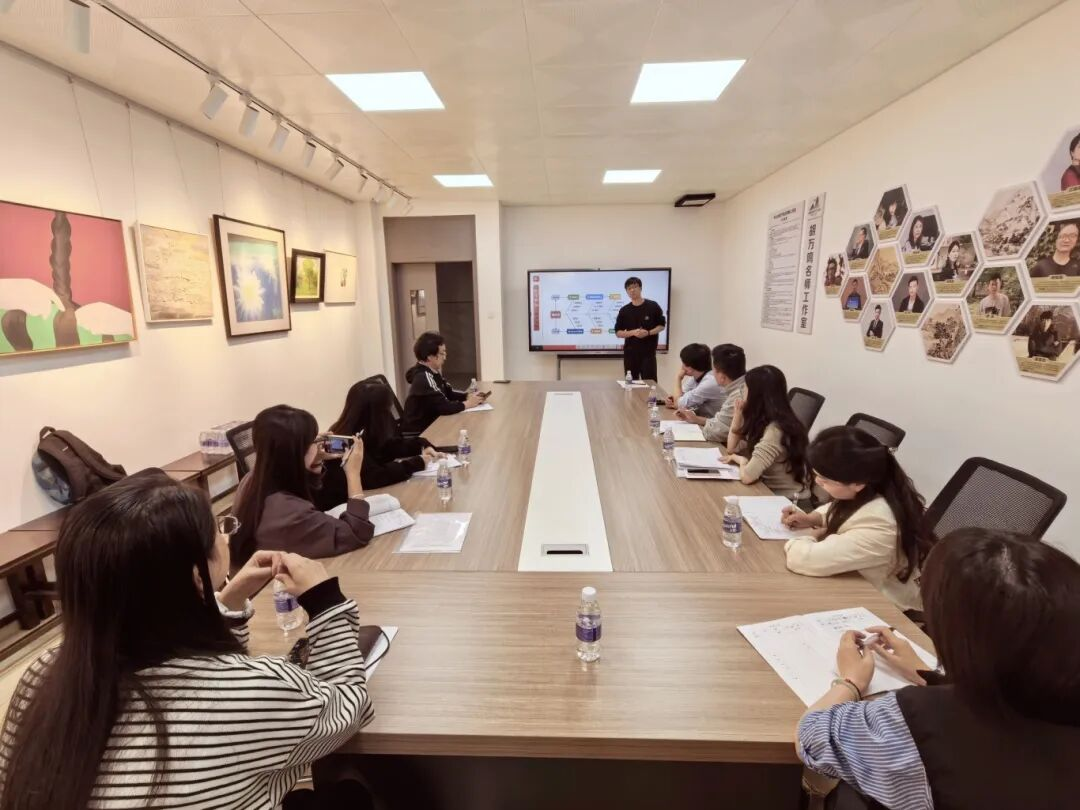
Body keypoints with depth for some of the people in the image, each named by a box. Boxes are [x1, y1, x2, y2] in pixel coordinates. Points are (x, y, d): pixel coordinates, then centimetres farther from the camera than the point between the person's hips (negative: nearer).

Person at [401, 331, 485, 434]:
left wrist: (469, 396, -4)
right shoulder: (423, 378, -23)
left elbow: (449, 393, 12)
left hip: (429, 424, 8)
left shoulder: (432, 372, 5)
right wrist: (467, 403, -15)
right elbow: (444, 407, -29)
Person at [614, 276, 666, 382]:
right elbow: (618, 333, 4)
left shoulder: (653, 306, 0)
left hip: (648, 351, -2)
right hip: (630, 352, 2)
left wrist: (648, 332, -13)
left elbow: (662, 325, 5)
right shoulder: (624, 311, 5)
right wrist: (633, 332, -14)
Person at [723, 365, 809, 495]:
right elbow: (732, 449, 10)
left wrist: (742, 460, -11)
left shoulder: (775, 430, -26)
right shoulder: (763, 421, 2)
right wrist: (738, 414, 0)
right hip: (770, 490, 7)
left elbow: (746, 476, -32)